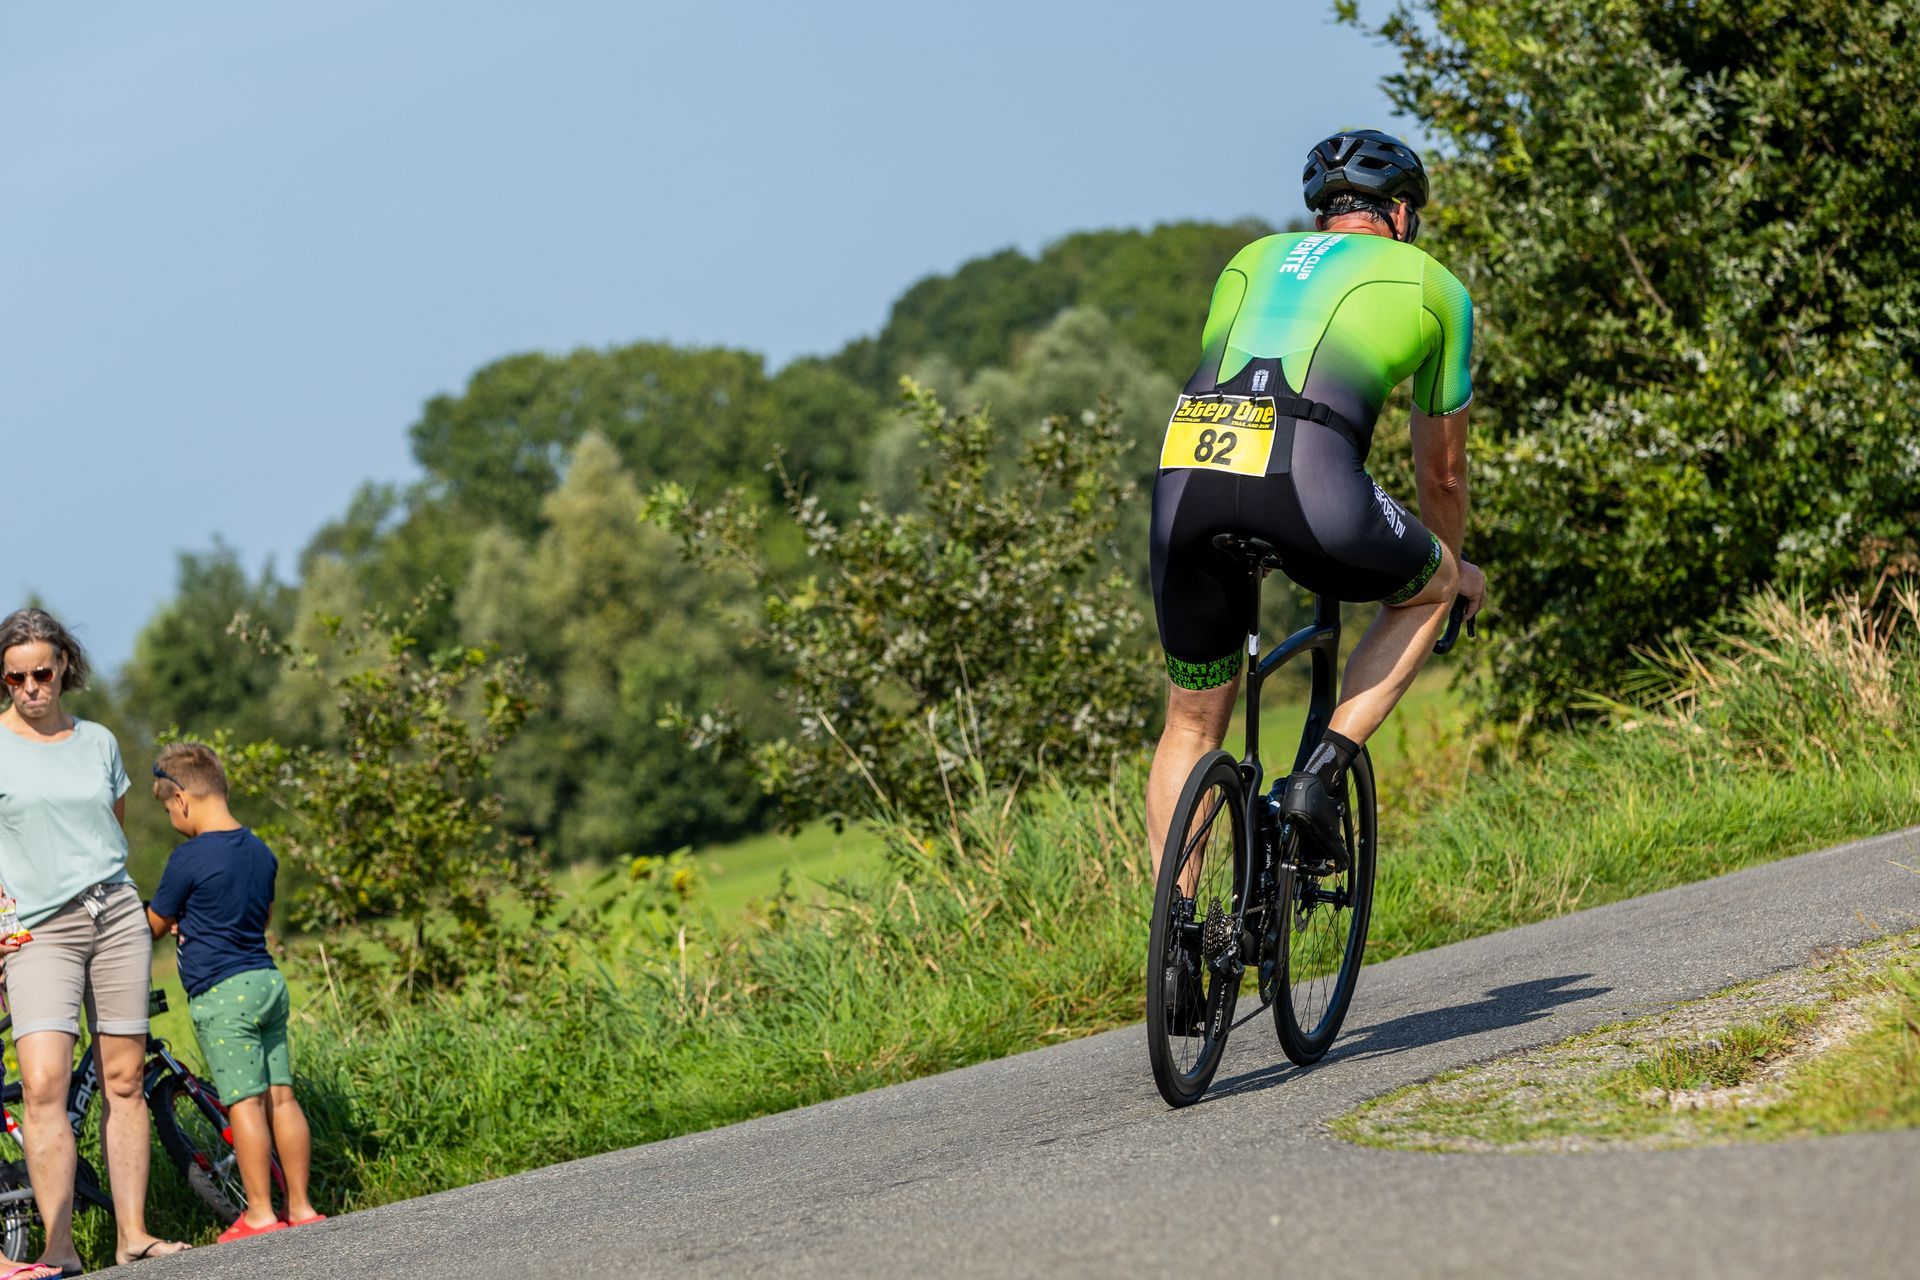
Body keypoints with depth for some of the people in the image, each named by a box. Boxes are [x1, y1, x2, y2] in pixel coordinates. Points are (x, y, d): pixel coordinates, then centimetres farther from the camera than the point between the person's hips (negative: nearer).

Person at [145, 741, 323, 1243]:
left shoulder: (189, 858, -12)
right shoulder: (261, 852, 11)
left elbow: (155, 925, -2)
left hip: (221, 994, -7)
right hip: (269, 981, 7)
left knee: (244, 1101, -5)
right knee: (280, 1095, 8)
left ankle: (259, 1213, -3)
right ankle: (300, 1205, 11)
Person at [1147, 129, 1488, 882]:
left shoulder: (1252, 262, 34)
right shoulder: (1431, 284, 26)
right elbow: (1441, 467, 37)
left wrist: (1243, 529, 62)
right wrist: (1454, 571, 56)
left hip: (1186, 471, 4)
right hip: (1309, 480, -3)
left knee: (1192, 723, 21)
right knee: (1430, 588, 28)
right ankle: (1323, 774, 12)